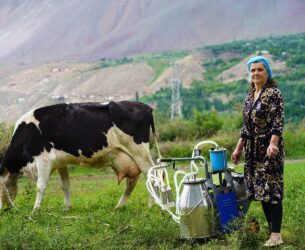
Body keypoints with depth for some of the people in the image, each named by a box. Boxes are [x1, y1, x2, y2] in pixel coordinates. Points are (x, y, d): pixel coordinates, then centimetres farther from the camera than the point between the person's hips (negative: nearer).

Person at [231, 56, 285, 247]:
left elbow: (278, 121, -17)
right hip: (253, 150, 8)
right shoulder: (249, 97, 14)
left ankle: (276, 235, -6)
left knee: (271, 189, -8)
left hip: (269, 148, -8)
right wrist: (239, 148, 19)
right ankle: (271, 228, 17)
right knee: (260, 189, 9)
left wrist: (273, 144, -29)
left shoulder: (273, 93, -8)